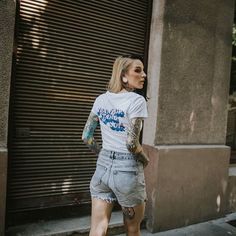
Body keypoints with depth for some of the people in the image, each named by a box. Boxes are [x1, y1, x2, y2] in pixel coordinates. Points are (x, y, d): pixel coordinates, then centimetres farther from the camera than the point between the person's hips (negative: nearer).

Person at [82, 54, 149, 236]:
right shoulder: (136, 100, -14)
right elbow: (131, 144, -20)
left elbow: (86, 137, 7)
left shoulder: (101, 99, 4)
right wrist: (145, 160, -1)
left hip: (103, 167, 6)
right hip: (127, 170, -5)